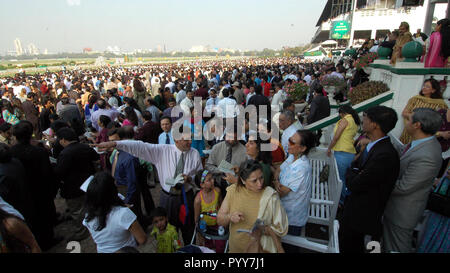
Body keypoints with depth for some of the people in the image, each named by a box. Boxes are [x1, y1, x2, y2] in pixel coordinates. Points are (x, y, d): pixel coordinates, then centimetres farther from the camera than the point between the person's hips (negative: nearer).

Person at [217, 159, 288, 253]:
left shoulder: (270, 196, -21)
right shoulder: (233, 190, -13)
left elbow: (280, 229, -14)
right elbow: (220, 221, -8)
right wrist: (229, 217, -28)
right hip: (235, 248, 3)